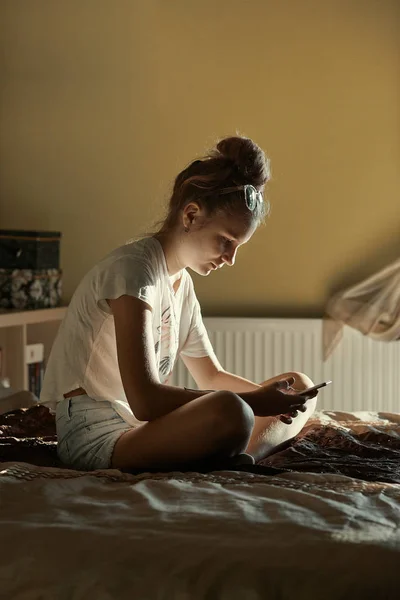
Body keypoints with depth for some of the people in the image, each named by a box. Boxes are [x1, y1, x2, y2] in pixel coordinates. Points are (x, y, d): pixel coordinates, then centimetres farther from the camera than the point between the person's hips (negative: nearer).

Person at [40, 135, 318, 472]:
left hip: (143, 427, 10)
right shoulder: (134, 268, -16)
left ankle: (232, 463, -16)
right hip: (98, 435, -10)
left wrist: (264, 392, 0)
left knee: (299, 388, 7)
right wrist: (252, 402, -22)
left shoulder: (182, 283, 13)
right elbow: (144, 398, -26)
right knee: (230, 412, -39)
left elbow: (211, 376, 21)